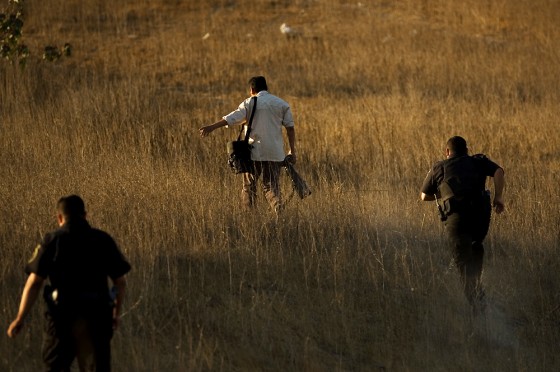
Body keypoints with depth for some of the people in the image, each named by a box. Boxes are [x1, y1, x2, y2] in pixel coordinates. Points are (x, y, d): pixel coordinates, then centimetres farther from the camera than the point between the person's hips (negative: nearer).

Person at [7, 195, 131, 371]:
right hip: (96, 316, 2)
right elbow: (120, 281, 7)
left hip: (63, 315, -2)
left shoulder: (52, 241, -2)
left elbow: (34, 282, -8)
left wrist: (20, 318, -5)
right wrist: (116, 312, 22)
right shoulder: (103, 240, 5)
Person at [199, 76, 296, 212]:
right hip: (275, 153, 2)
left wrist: (211, 127, -17)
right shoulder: (282, 104, 8)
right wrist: (292, 152, 8)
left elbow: (232, 118, -13)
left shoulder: (250, 103, -1)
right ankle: (279, 209, -16)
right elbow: (290, 128, 5)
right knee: (271, 186, 3)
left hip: (254, 152, -2)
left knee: (249, 186, 8)